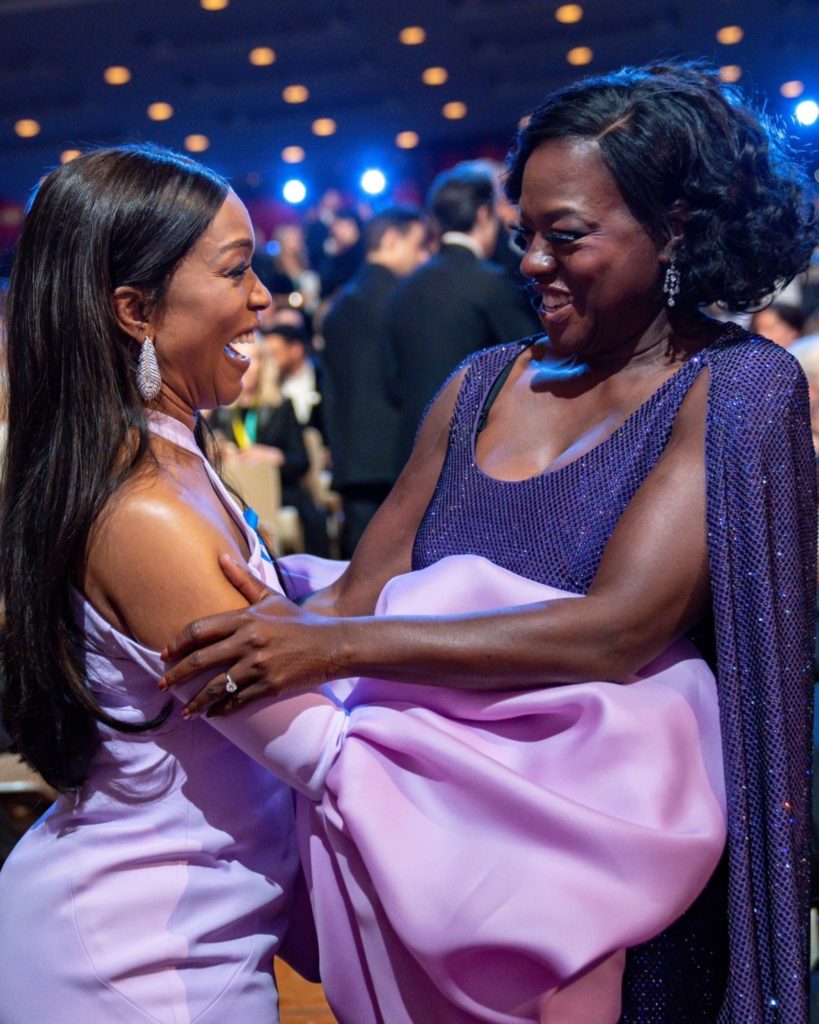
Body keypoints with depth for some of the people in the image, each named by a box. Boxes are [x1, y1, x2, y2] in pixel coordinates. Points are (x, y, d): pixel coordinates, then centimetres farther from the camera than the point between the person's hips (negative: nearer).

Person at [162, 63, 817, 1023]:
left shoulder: (738, 387, -11)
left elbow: (619, 629, -23)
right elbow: (360, 593, 2)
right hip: (457, 852, 4)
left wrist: (333, 647, -28)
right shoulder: (482, 387, 5)